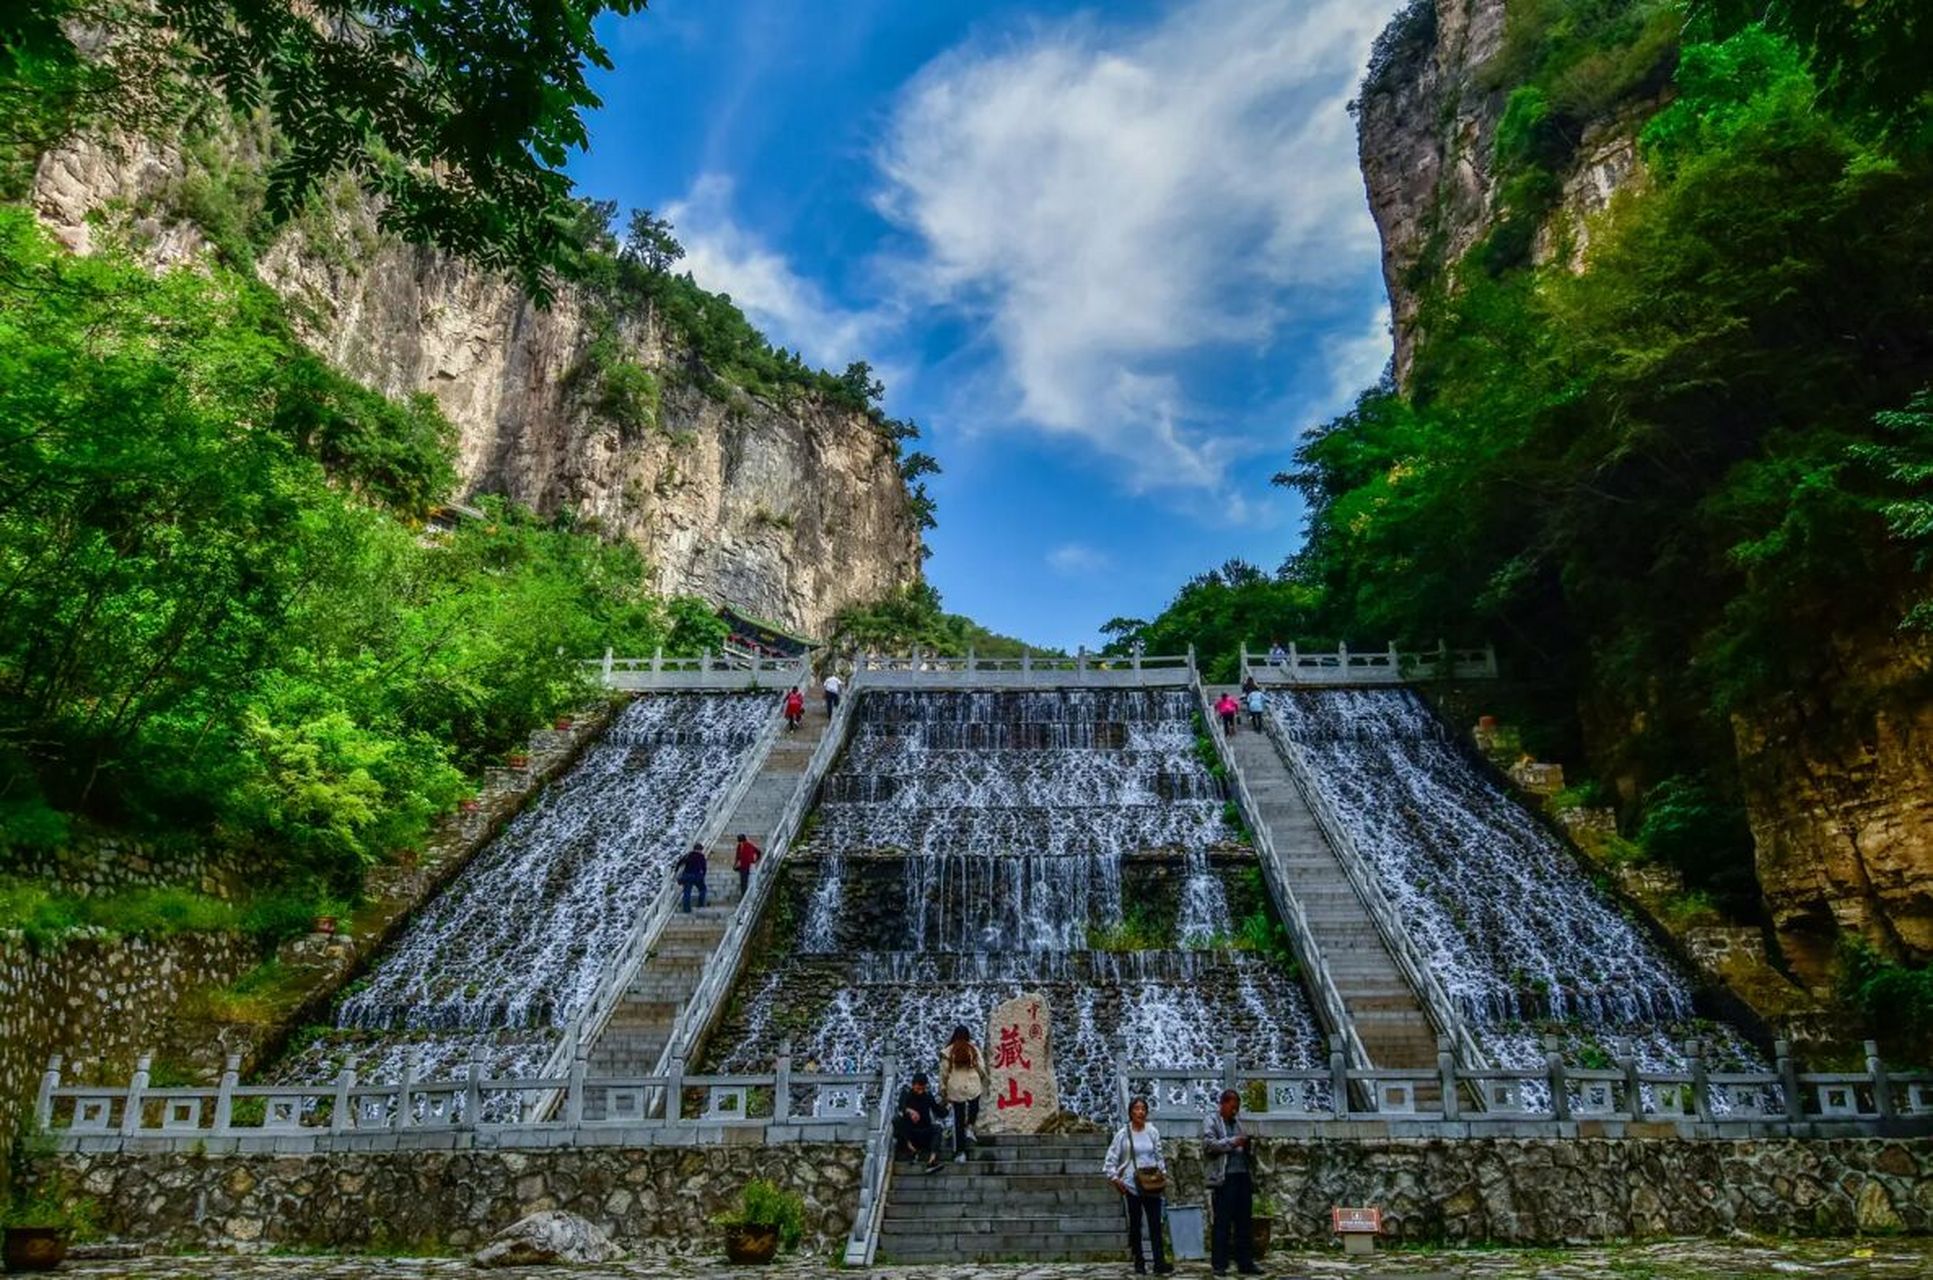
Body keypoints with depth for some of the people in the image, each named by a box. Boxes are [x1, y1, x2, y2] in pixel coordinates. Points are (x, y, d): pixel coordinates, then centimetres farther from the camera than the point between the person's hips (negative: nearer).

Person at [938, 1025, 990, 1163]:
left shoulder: (947, 1051, -8)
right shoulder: (974, 1049, -7)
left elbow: (944, 1071, -4)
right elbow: (981, 1068, -2)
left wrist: (943, 1089, 7)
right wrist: (986, 1079, 17)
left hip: (955, 1089, 0)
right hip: (973, 1087, 0)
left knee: (958, 1120, 10)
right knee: (974, 1106, 33)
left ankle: (960, 1152, 11)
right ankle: (969, 1127, 13)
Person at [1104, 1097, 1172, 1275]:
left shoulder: (1153, 1132, 2)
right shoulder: (1123, 1134, -5)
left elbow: (1159, 1156, 11)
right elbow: (1111, 1158, -2)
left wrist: (1164, 1175, 3)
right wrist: (1114, 1178, -7)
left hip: (1152, 1185, 2)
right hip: (1133, 1185, -2)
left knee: (1155, 1224, -2)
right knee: (1135, 1224, 6)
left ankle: (1159, 1263, -2)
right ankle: (1138, 1264, 15)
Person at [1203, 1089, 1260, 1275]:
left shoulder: (1237, 1123, 23)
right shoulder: (1211, 1122, 2)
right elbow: (1209, 1144, -13)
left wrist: (1248, 1146, 6)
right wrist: (1232, 1142, -15)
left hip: (1243, 1176, 7)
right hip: (1224, 1178, -7)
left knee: (1245, 1222, 7)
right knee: (1222, 1223, -3)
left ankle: (1245, 1263, 13)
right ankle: (1218, 1264, 2)